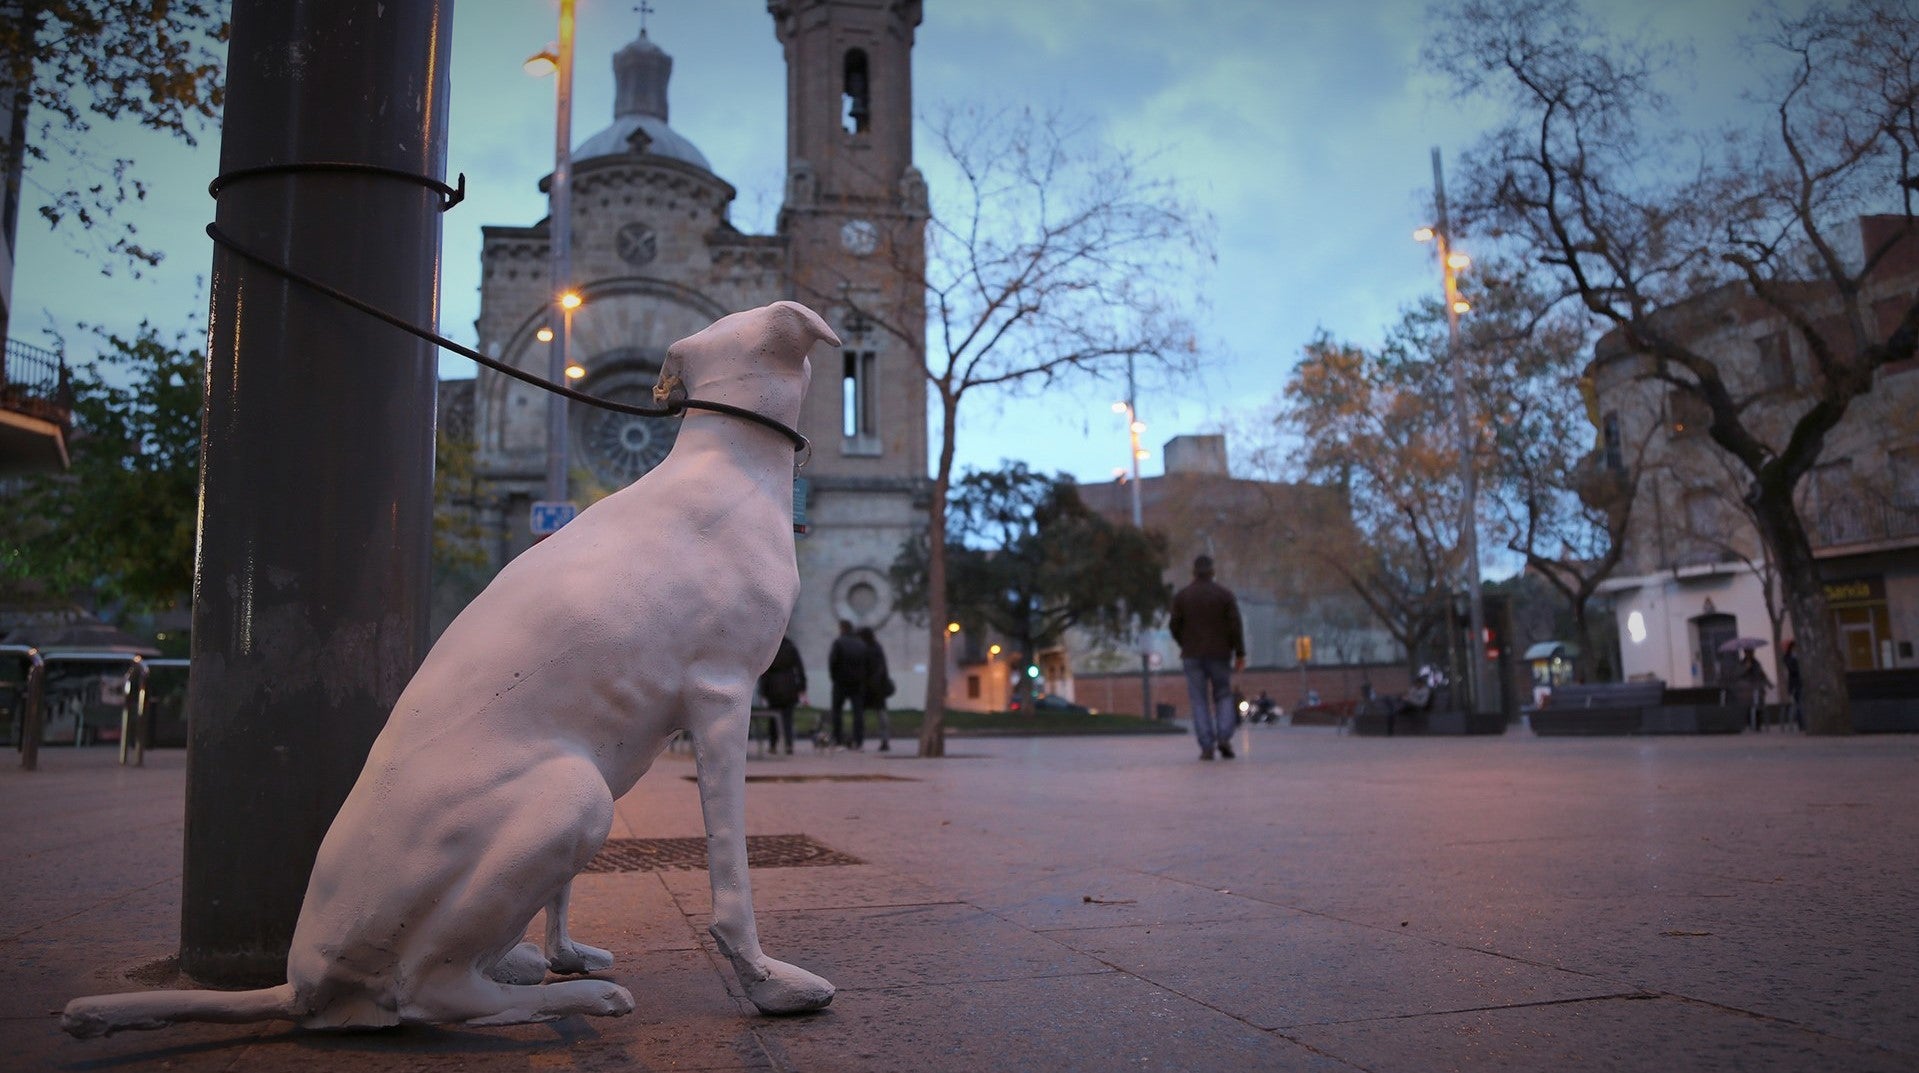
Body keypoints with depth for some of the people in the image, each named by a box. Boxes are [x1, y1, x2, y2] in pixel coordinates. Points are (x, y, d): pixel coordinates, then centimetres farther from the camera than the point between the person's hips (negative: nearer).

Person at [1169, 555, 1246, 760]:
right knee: (1223, 696, 12)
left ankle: (1206, 747, -4)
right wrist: (1240, 654, -2)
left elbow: (1175, 627, 1)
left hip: (1193, 656, 0)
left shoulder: (1182, 596, 0)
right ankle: (1224, 737, -6)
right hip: (1220, 654, 0)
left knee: (1199, 701, 3)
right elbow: (1235, 626, -6)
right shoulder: (1225, 594, -1)